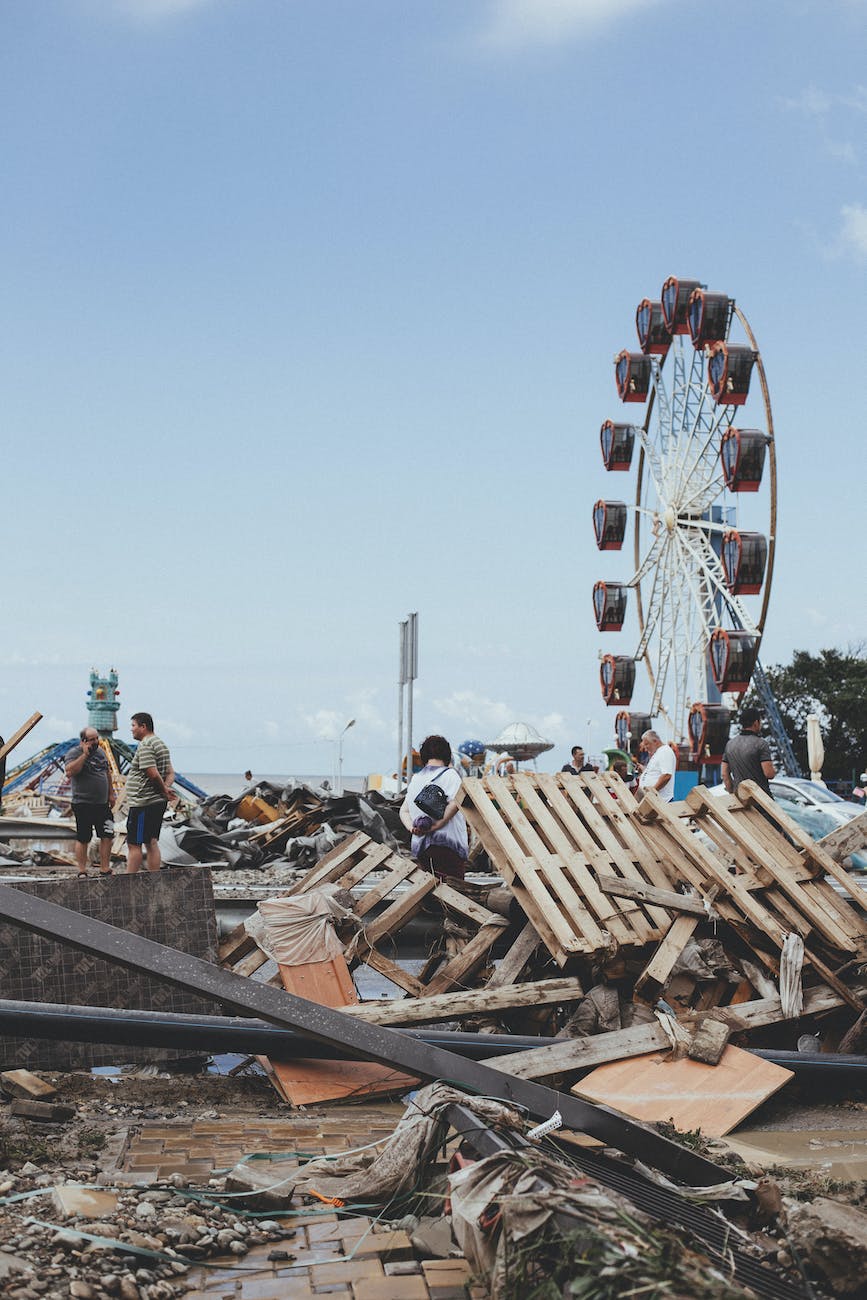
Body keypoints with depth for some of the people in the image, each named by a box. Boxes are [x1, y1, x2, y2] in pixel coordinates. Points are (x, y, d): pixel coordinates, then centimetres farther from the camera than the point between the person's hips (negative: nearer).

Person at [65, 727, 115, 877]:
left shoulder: (100, 752, 13)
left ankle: (105, 870, 9)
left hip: (102, 804, 6)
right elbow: (70, 772, -26)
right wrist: (85, 755, -24)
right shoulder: (74, 753, -8)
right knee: (83, 839, 1)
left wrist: (111, 794, 17)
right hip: (83, 804, -6)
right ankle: (82, 872, 8)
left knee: (107, 836, 2)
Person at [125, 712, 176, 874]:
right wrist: (166, 788, 0)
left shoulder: (145, 745, -14)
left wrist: (164, 790, -8)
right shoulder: (161, 743, 18)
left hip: (142, 803, -10)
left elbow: (153, 774, -22)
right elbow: (171, 773, 17)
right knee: (151, 843, 12)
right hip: (158, 802, 10)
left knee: (133, 844, -7)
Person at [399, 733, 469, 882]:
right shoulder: (449, 774, -2)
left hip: (420, 846, 7)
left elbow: (404, 811, 18)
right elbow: (455, 803, -18)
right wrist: (435, 826, -14)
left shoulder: (416, 778, 19)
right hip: (447, 844, -7)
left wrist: (412, 828, 1)